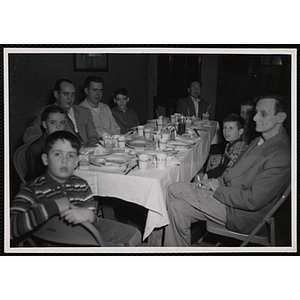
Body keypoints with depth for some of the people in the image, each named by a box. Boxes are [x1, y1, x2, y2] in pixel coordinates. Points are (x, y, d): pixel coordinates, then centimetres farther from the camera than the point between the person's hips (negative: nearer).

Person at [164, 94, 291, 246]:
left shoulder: (282, 156, -22)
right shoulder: (261, 141, 9)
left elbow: (253, 200, -26)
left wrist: (217, 189, -15)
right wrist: (218, 181, 0)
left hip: (242, 214, -9)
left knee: (174, 190, -11)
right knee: (177, 207, -3)